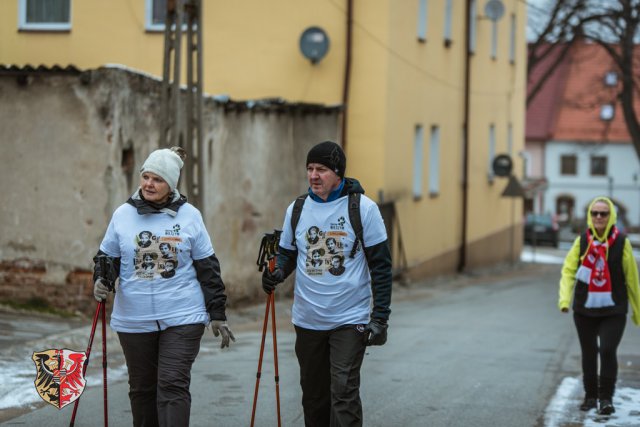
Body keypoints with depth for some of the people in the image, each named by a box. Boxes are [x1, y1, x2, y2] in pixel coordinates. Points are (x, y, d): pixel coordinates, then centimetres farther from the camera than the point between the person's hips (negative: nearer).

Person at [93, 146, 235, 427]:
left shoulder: (189, 216, 0)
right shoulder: (123, 214, 2)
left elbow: (207, 267, 5)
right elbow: (107, 257, 12)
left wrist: (217, 314, 4)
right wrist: (101, 280, -10)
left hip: (182, 318, -2)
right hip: (134, 319, 2)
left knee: (173, 387, -10)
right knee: (142, 388, 12)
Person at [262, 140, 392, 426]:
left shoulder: (363, 208, -7)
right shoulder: (297, 209, 4)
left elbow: (380, 265, -5)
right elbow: (287, 253, 15)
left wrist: (380, 317, -9)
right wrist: (277, 272, -9)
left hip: (350, 320, -4)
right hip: (307, 321, 5)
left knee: (344, 392, -12)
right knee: (314, 395, 13)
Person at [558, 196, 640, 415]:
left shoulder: (621, 242, -5)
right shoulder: (582, 241, 0)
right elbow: (568, 271, -3)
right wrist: (565, 298, -18)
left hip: (613, 311, -2)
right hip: (584, 309, 3)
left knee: (607, 350, -15)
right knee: (588, 353, 11)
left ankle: (606, 398, -3)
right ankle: (590, 395, 27)